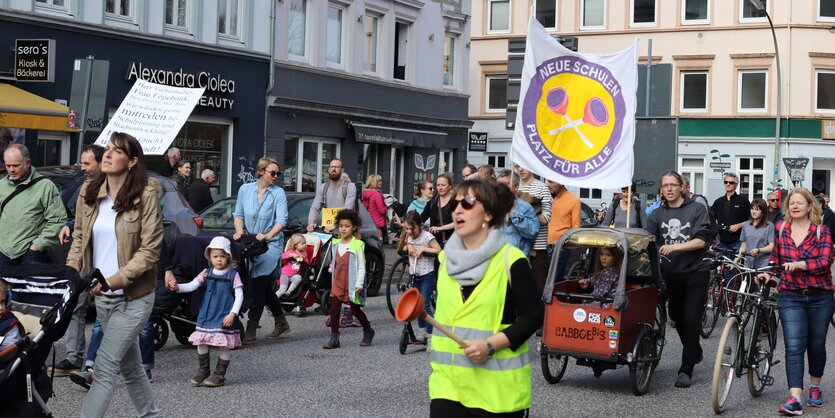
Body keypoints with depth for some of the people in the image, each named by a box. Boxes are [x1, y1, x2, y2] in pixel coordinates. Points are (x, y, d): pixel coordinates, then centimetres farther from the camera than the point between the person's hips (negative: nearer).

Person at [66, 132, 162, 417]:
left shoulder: (146, 195, -14)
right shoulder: (89, 192, 3)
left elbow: (150, 250, -16)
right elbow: (79, 238, 11)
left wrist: (113, 280, -23)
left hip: (133, 298, -6)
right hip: (102, 297, 6)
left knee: (104, 369, -9)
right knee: (129, 366, 18)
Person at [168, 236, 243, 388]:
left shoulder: (233, 275, -5)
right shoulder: (206, 273, 6)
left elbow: (239, 295, -7)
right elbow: (192, 285, -4)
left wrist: (233, 314, -16)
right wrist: (177, 287, -23)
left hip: (224, 317, -4)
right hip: (207, 315, 4)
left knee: (224, 345, -1)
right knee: (201, 342, 6)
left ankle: (219, 375, 11)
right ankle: (203, 371, 24)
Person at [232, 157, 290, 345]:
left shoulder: (278, 193, -4)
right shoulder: (245, 189, 7)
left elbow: (281, 220, -12)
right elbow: (238, 214, 11)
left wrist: (268, 235, -28)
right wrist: (239, 231, -8)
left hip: (270, 244, -4)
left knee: (258, 286, -13)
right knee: (265, 288, 11)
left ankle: (250, 331, -9)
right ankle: (281, 324, 26)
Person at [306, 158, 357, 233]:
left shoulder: (350, 186, -5)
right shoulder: (322, 187, 11)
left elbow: (348, 210, -16)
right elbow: (314, 208, 7)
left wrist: (334, 225, -28)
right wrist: (311, 222, -13)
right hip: (327, 227, 3)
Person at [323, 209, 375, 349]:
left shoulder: (357, 245, -10)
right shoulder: (335, 244, 9)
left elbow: (361, 267, -10)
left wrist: (359, 284, -16)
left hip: (351, 284, -5)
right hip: (337, 283, 5)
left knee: (355, 310, 6)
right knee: (334, 309, -2)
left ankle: (368, 331, 28)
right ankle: (334, 338, 1)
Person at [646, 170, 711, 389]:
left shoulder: (696, 209, -3)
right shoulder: (657, 214, 8)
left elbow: (701, 241, -12)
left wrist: (675, 247, -22)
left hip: (695, 272, -4)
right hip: (670, 273, 4)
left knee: (691, 320, -9)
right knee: (677, 318, 14)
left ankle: (686, 370, -4)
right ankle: (695, 352, 40)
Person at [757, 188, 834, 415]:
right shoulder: (781, 228, 4)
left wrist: (799, 265, -27)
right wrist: (768, 274, 3)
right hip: (790, 297, 0)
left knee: (816, 346, 13)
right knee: (794, 347, -11)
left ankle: (815, 387, 36)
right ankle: (795, 399, -19)